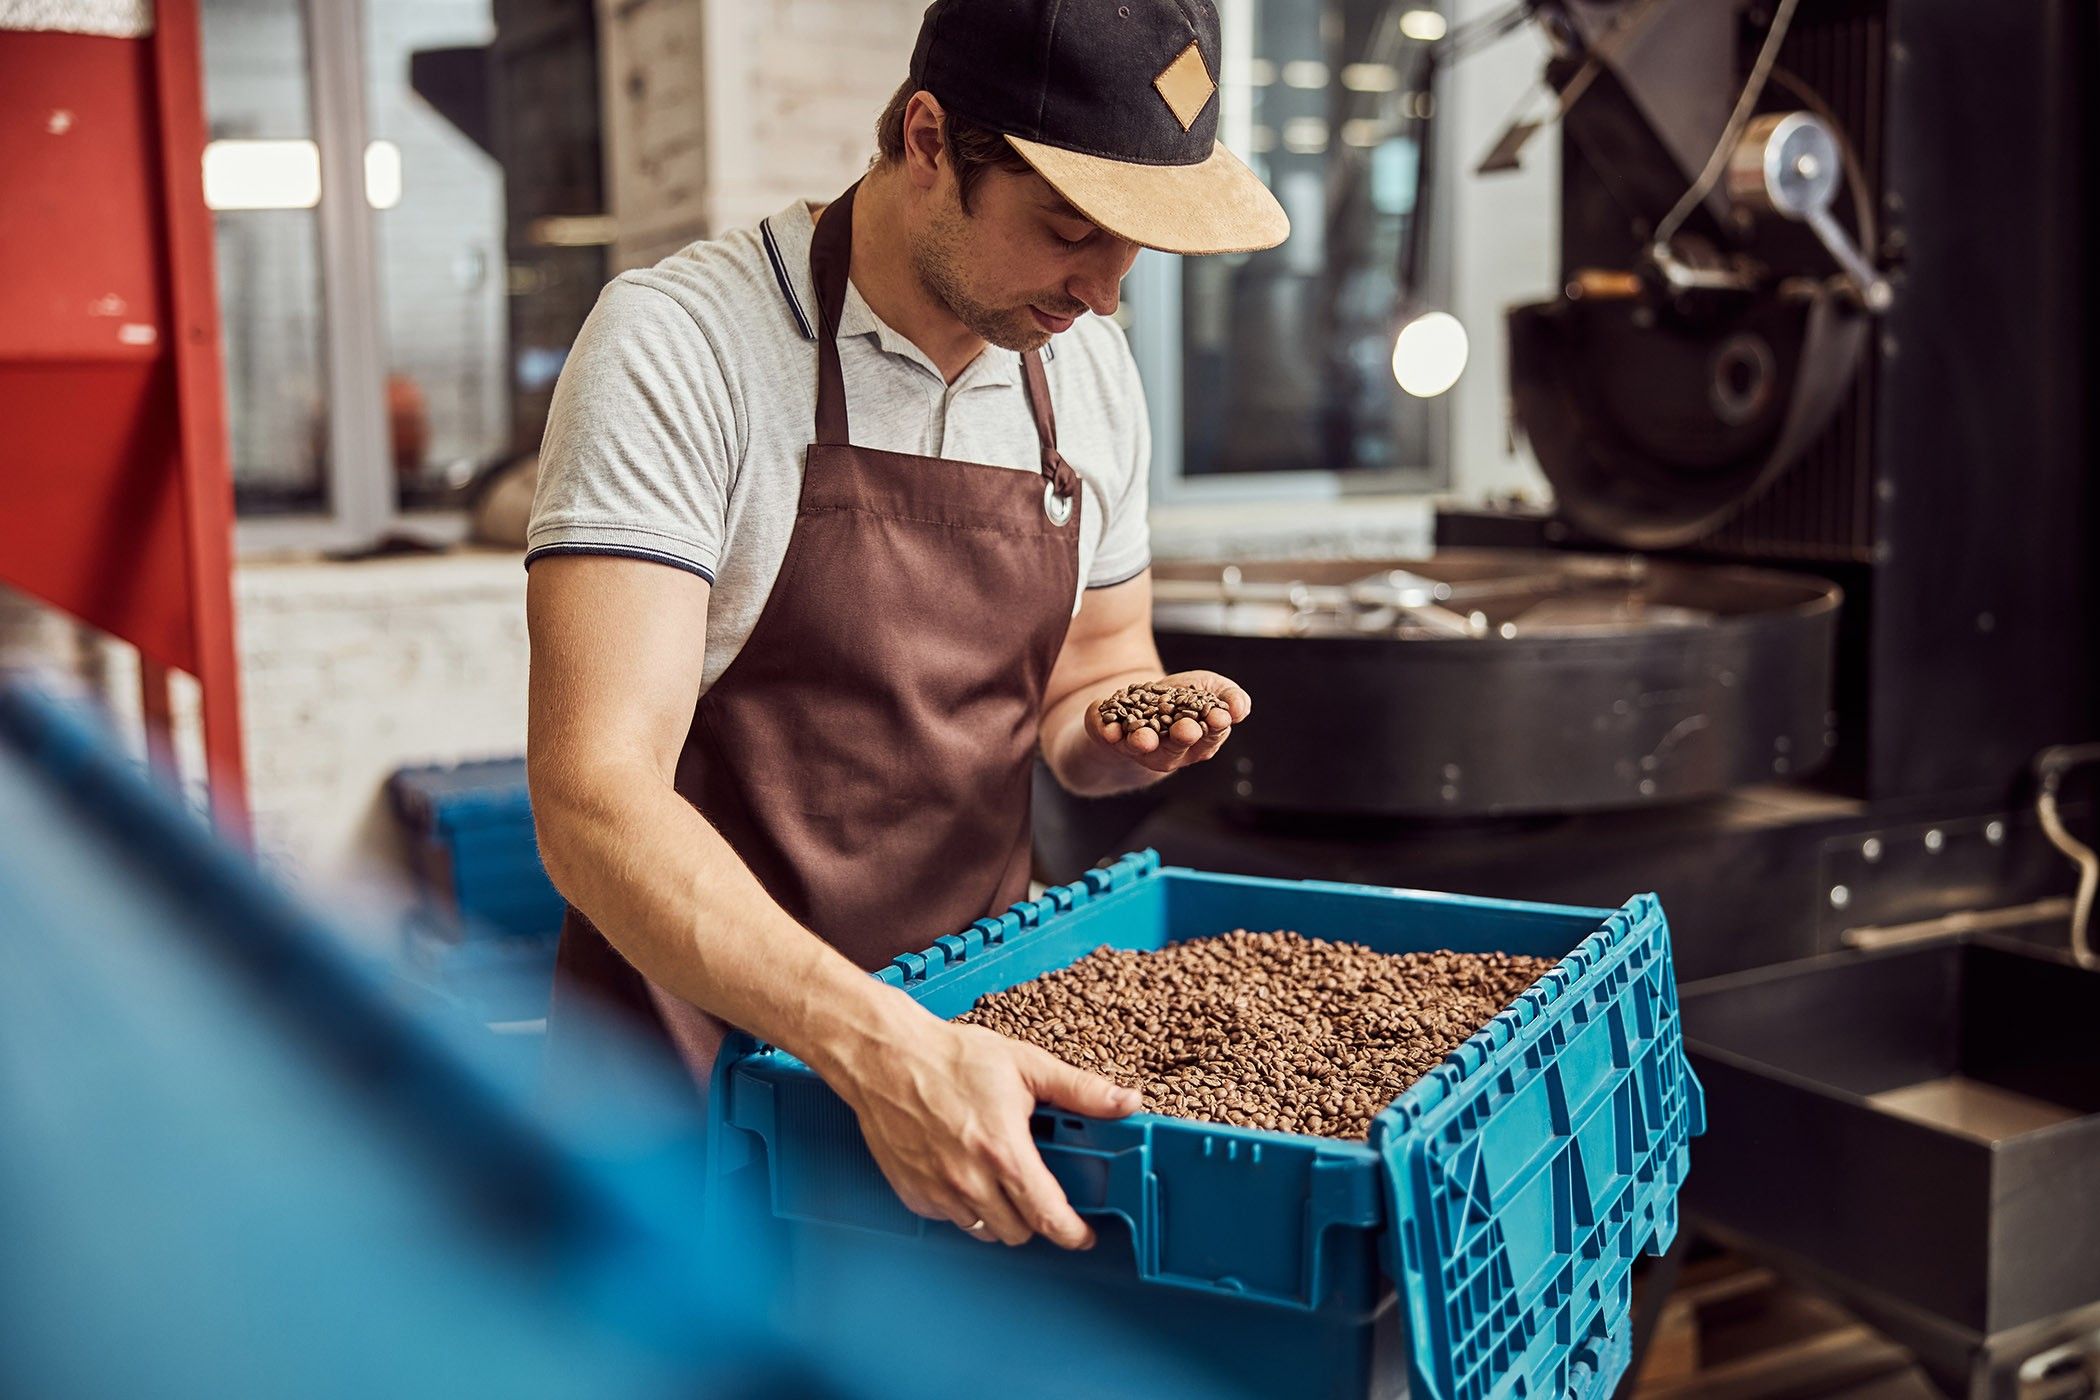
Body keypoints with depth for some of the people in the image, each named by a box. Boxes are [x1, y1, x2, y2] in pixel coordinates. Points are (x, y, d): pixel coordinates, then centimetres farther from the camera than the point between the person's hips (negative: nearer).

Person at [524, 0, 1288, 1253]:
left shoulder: (1089, 371, 5)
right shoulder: (679, 343, -15)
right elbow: (594, 795, -23)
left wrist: (1116, 723, -4)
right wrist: (878, 1045, -35)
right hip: (702, 1044, -4)